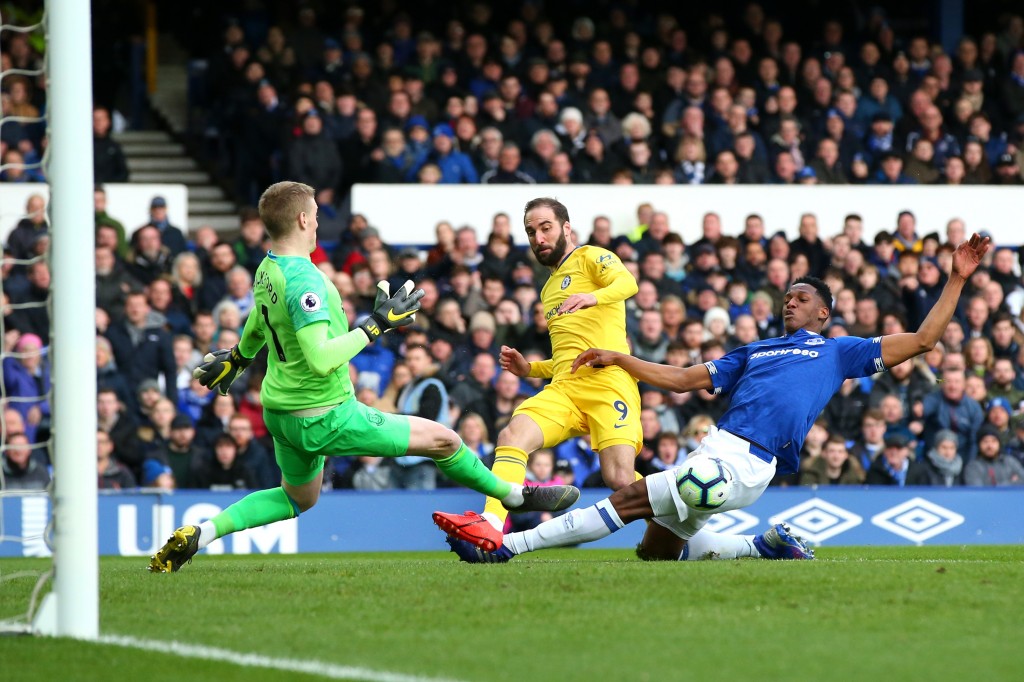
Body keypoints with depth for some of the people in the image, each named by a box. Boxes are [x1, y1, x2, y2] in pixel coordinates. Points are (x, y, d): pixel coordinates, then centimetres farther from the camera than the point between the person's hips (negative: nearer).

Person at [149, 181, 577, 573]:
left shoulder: (267, 270, 3)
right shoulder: (302, 279, -26)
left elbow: (258, 327, 25)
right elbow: (321, 359, -34)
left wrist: (237, 358, 44)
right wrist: (378, 324, -27)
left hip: (280, 410, 9)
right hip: (325, 418, -9)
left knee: (296, 500, 29)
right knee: (442, 440, 1)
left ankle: (197, 535, 14)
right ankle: (514, 496, 21)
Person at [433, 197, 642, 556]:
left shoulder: (591, 257, 8)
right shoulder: (549, 289, 30)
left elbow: (628, 283, -15)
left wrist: (593, 297, -35)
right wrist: (528, 368, 20)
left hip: (607, 381, -7)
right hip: (564, 387, 7)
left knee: (620, 478, -20)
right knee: (512, 435, -22)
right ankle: (491, 526, -39)